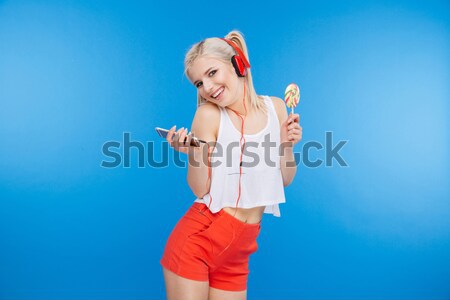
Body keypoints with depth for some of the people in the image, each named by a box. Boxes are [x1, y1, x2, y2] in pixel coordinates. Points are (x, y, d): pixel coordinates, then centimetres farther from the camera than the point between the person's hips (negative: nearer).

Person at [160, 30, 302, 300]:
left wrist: (287, 145, -8)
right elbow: (200, 189, -11)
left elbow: (285, 179, 8)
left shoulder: (275, 106, 2)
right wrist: (192, 153, -27)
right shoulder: (209, 113, -10)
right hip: (197, 241, -3)